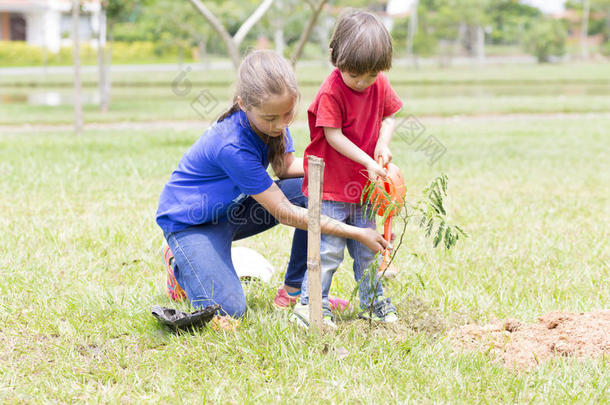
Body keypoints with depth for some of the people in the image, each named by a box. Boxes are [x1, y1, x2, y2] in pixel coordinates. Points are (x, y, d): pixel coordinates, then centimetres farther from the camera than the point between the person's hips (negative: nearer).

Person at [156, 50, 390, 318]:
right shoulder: (232, 147, -36)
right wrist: (357, 234, -29)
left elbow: (284, 167, 5)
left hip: (235, 208, 8)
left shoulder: (273, 116, -13)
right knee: (227, 310, -24)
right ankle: (180, 265, 9)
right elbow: (284, 212, -30)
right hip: (191, 223, -8)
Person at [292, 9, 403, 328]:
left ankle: (372, 301, 26)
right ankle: (310, 304, 5)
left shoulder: (380, 85, -1)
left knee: (368, 247, 14)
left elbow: (388, 117, 11)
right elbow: (333, 136, -18)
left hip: (364, 185, 6)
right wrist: (368, 161, -22)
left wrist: (383, 145, -9)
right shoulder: (331, 92, -19)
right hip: (331, 186, -6)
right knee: (329, 248, -6)